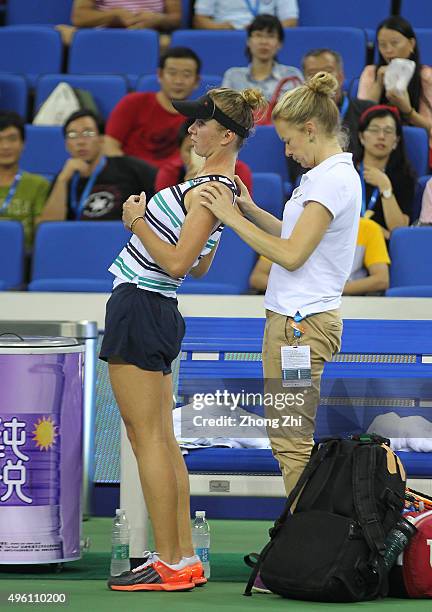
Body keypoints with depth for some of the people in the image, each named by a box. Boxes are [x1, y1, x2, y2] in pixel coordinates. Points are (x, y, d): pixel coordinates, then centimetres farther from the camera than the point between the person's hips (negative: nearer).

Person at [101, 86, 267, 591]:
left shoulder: (212, 189, -17)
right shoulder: (217, 184, 14)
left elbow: (177, 263, -21)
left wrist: (138, 221, -11)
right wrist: (151, 218, 23)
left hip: (139, 305, -10)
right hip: (158, 310, 10)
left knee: (148, 439, -7)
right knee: (162, 440, 10)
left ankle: (171, 565, -6)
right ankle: (185, 558, 12)